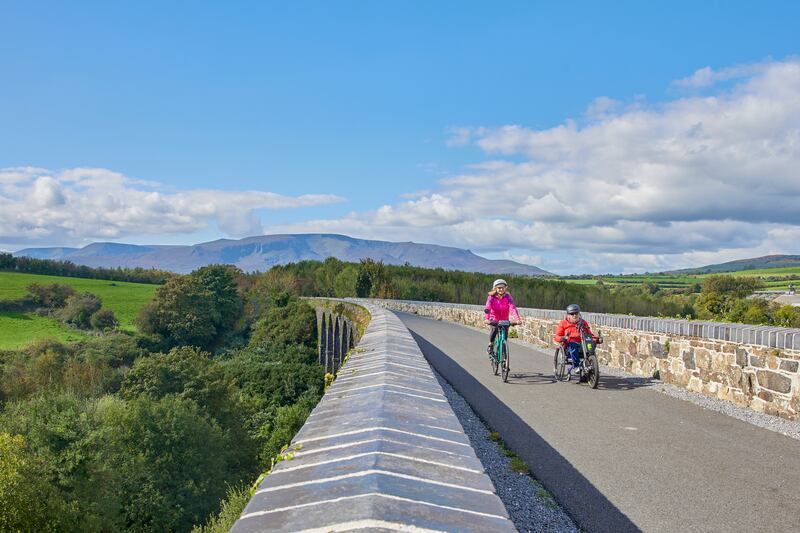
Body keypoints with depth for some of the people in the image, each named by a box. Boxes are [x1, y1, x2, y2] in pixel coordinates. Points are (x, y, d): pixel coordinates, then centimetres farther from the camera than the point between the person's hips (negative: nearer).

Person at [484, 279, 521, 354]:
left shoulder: (508, 297, -13)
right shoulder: (491, 297, -15)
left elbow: (513, 308, -28)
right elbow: (487, 308, -29)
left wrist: (517, 319, -43)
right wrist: (487, 319, -47)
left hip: (504, 320, 2)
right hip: (494, 320, -2)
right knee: (494, 329, -31)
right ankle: (490, 345, -9)